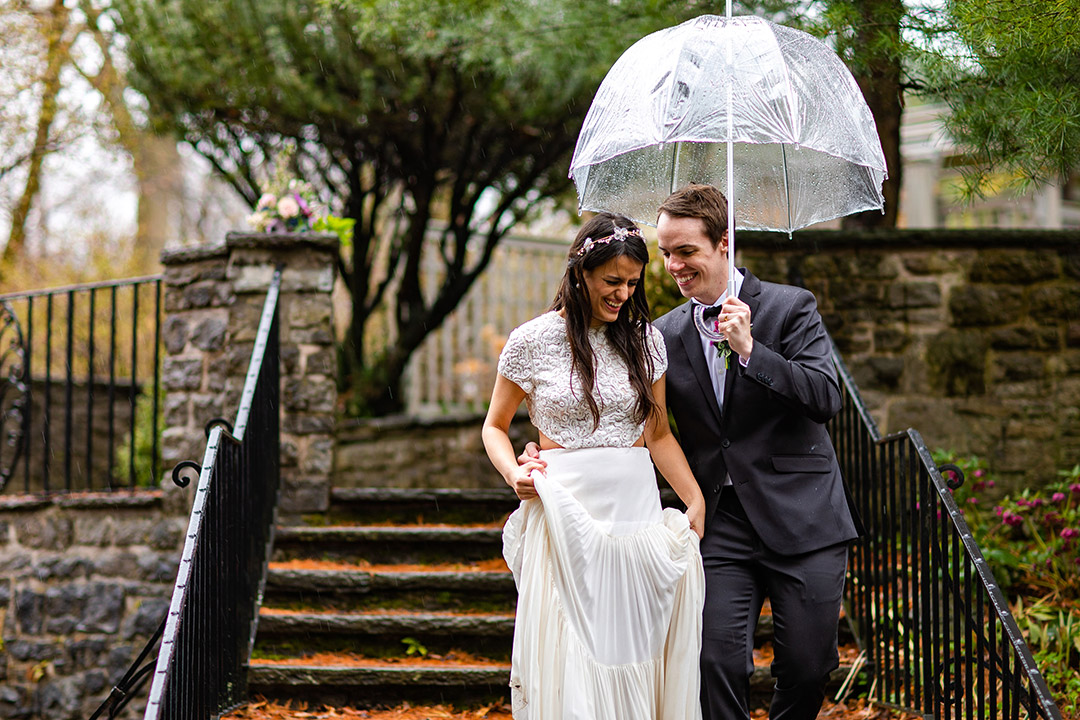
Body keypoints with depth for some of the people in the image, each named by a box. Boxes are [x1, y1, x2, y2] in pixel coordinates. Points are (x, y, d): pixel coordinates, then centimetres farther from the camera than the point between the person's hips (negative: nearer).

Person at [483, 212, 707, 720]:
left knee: (636, 659, 2)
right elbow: (495, 426, 9)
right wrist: (515, 474, -11)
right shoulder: (533, 341, -1)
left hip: (639, 510, 3)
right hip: (568, 516, -3)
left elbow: (659, 433, 15)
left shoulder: (645, 340, 8)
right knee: (572, 664, -4)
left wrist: (697, 501, 2)